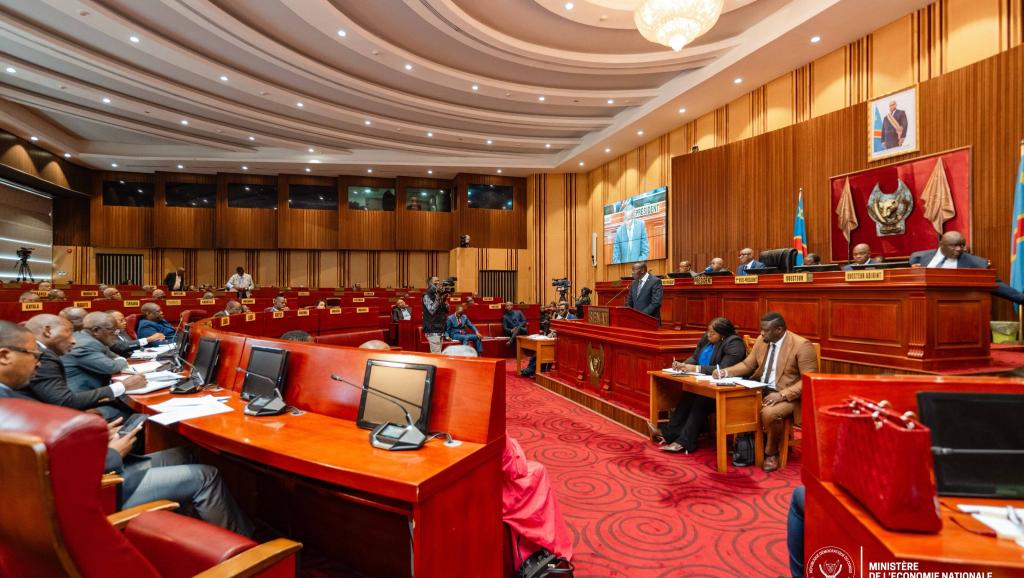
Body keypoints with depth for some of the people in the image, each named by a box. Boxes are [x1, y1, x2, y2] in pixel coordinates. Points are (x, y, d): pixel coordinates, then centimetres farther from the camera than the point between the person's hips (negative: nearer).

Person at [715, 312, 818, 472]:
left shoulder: (802, 346, -14)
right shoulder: (762, 341, 5)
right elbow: (747, 365, 12)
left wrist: (782, 395, -26)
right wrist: (726, 372, -6)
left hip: (788, 396, -6)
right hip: (761, 390, 7)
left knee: (769, 413, -34)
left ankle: (771, 453, -5)